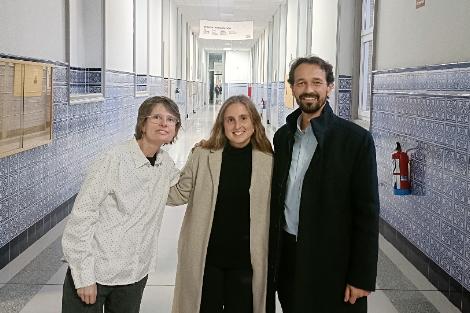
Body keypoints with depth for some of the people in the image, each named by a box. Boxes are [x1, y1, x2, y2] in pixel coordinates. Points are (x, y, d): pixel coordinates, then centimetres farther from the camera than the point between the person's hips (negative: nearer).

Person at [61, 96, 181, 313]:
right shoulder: (115, 159, -17)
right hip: (95, 270, -5)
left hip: (135, 275, 5)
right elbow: (81, 216, -15)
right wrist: (84, 276, -16)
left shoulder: (166, 164, 0)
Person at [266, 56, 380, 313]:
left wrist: (362, 277, -13)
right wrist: (272, 257, 11)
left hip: (332, 263, -5)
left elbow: (367, 213, -12)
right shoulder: (283, 136, 6)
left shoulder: (356, 139, -11)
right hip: (287, 255, 5)